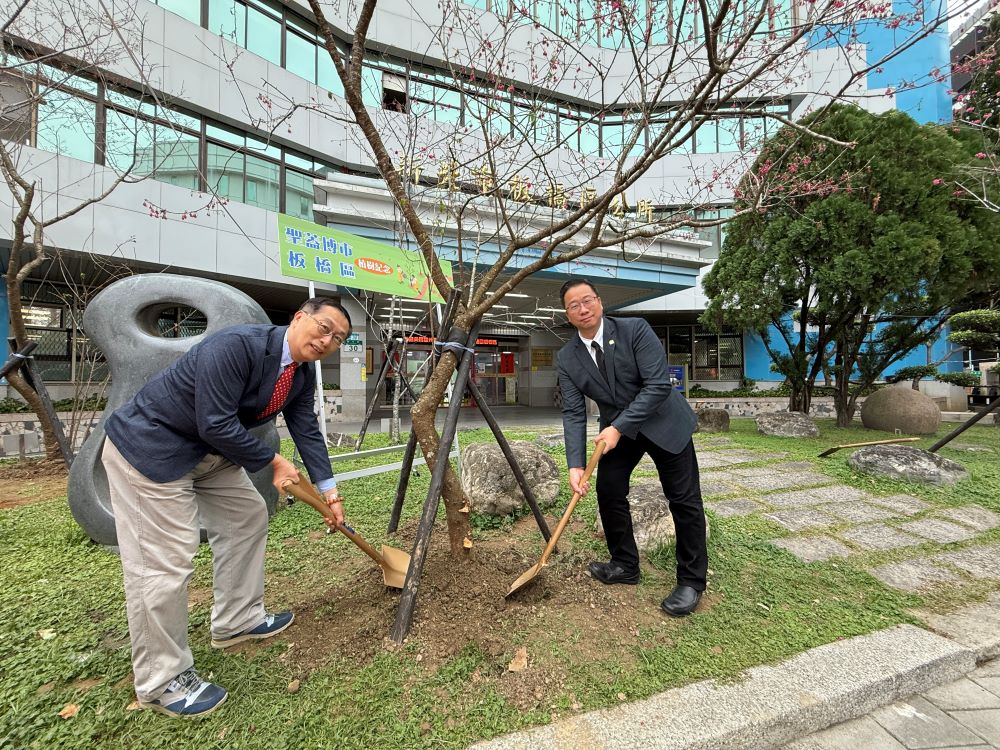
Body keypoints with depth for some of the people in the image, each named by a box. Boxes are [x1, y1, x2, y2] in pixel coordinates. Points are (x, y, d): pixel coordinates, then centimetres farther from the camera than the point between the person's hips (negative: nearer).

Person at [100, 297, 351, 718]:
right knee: (165, 559, -5)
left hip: (209, 449, 9)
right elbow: (216, 424, -30)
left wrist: (329, 491, 2)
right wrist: (273, 462, -18)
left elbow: (306, 429, 2)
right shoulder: (236, 345, -30)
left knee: (247, 516, 13)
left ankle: (237, 621, 31)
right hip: (149, 445, -9)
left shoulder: (302, 376, -3)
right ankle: (160, 681, 15)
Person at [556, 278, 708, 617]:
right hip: (617, 429, 4)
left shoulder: (635, 329, -20)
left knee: (684, 500, 1)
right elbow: (573, 413, -12)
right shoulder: (566, 358, -11)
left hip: (662, 422, -3)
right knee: (608, 492, 2)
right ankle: (625, 566, 24)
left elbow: (658, 384, -24)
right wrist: (576, 465, -23)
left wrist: (619, 428, -28)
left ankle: (691, 580, 19)